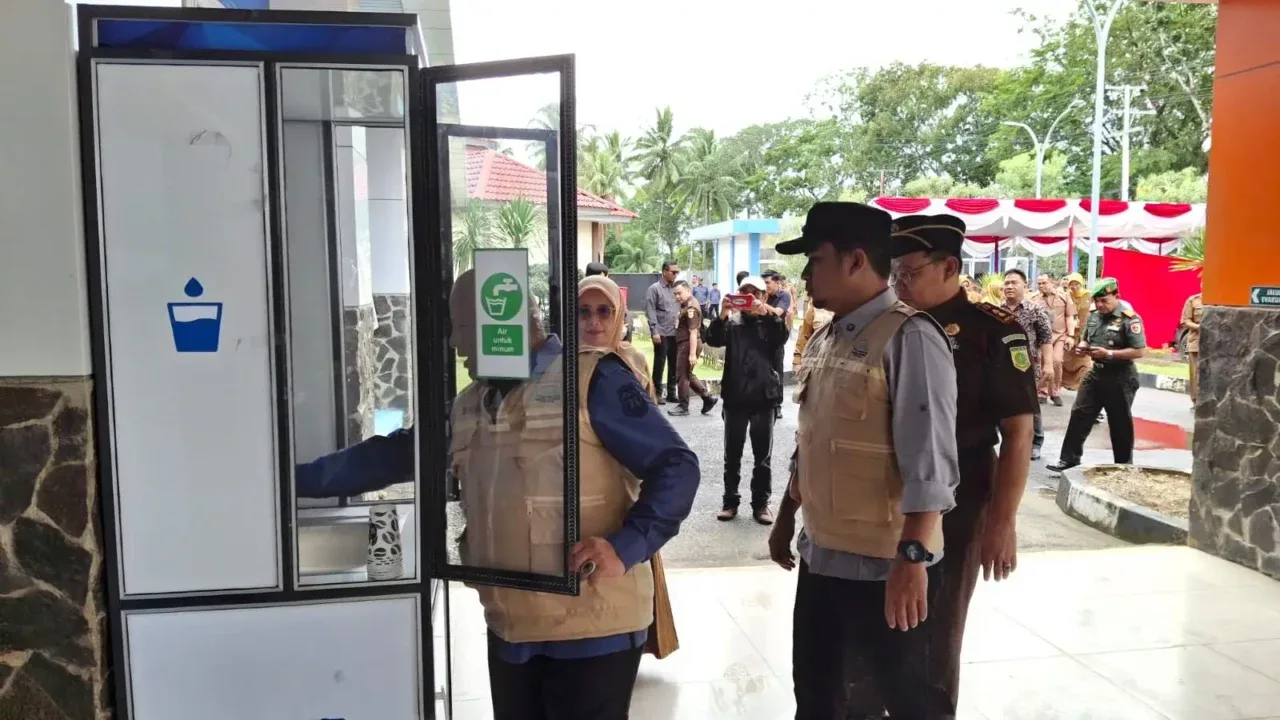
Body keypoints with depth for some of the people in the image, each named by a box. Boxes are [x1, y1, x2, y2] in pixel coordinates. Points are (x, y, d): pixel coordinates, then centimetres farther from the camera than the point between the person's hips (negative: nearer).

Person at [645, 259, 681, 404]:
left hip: (676, 333, 5)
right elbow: (650, 312, -9)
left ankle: (671, 393, 18)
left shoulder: (676, 288, 12)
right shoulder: (654, 289, -4)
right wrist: (654, 332, -14)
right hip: (662, 333, -5)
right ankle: (657, 393, 10)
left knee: (674, 364, 9)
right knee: (659, 364, 2)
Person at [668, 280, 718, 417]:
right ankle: (708, 397, 18)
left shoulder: (691, 307, -20)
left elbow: (693, 332, -24)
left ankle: (683, 406, 11)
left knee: (682, 375, 0)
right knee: (688, 374, 17)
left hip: (688, 344, -10)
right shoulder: (687, 304, 12)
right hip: (684, 343, 10)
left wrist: (692, 354, -26)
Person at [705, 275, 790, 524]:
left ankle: (761, 503, 17)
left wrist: (766, 313, -28)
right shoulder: (732, 321, 5)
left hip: (764, 397, 0)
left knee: (763, 456, 8)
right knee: (732, 454, 9)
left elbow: (781, 339, -16)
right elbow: (712, 340, -11)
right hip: (735, 397, 1)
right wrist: (723, 314, -26)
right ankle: (730, 501, 19)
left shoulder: (771, 321, 5)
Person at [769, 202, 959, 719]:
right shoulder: (822, 341, 9)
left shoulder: (909, 338, -16)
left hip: (885, 564, -8)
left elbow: (928, 461, -22)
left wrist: (912, 557, -24)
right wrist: (786, 521, 21)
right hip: (821, 553, 8)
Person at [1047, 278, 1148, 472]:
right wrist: (1082, 346, -4)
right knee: (1079, 415, 3)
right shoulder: (1093, 315, 6)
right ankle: (1069, 459, 10)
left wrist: (1109, 354, -24)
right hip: (1095, 373, 6)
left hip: (1120, 378, -6)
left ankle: (1124, 467, 21)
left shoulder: (1129, 319, -16)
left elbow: (1141, 351, -19)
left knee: (1120, 424, 6)